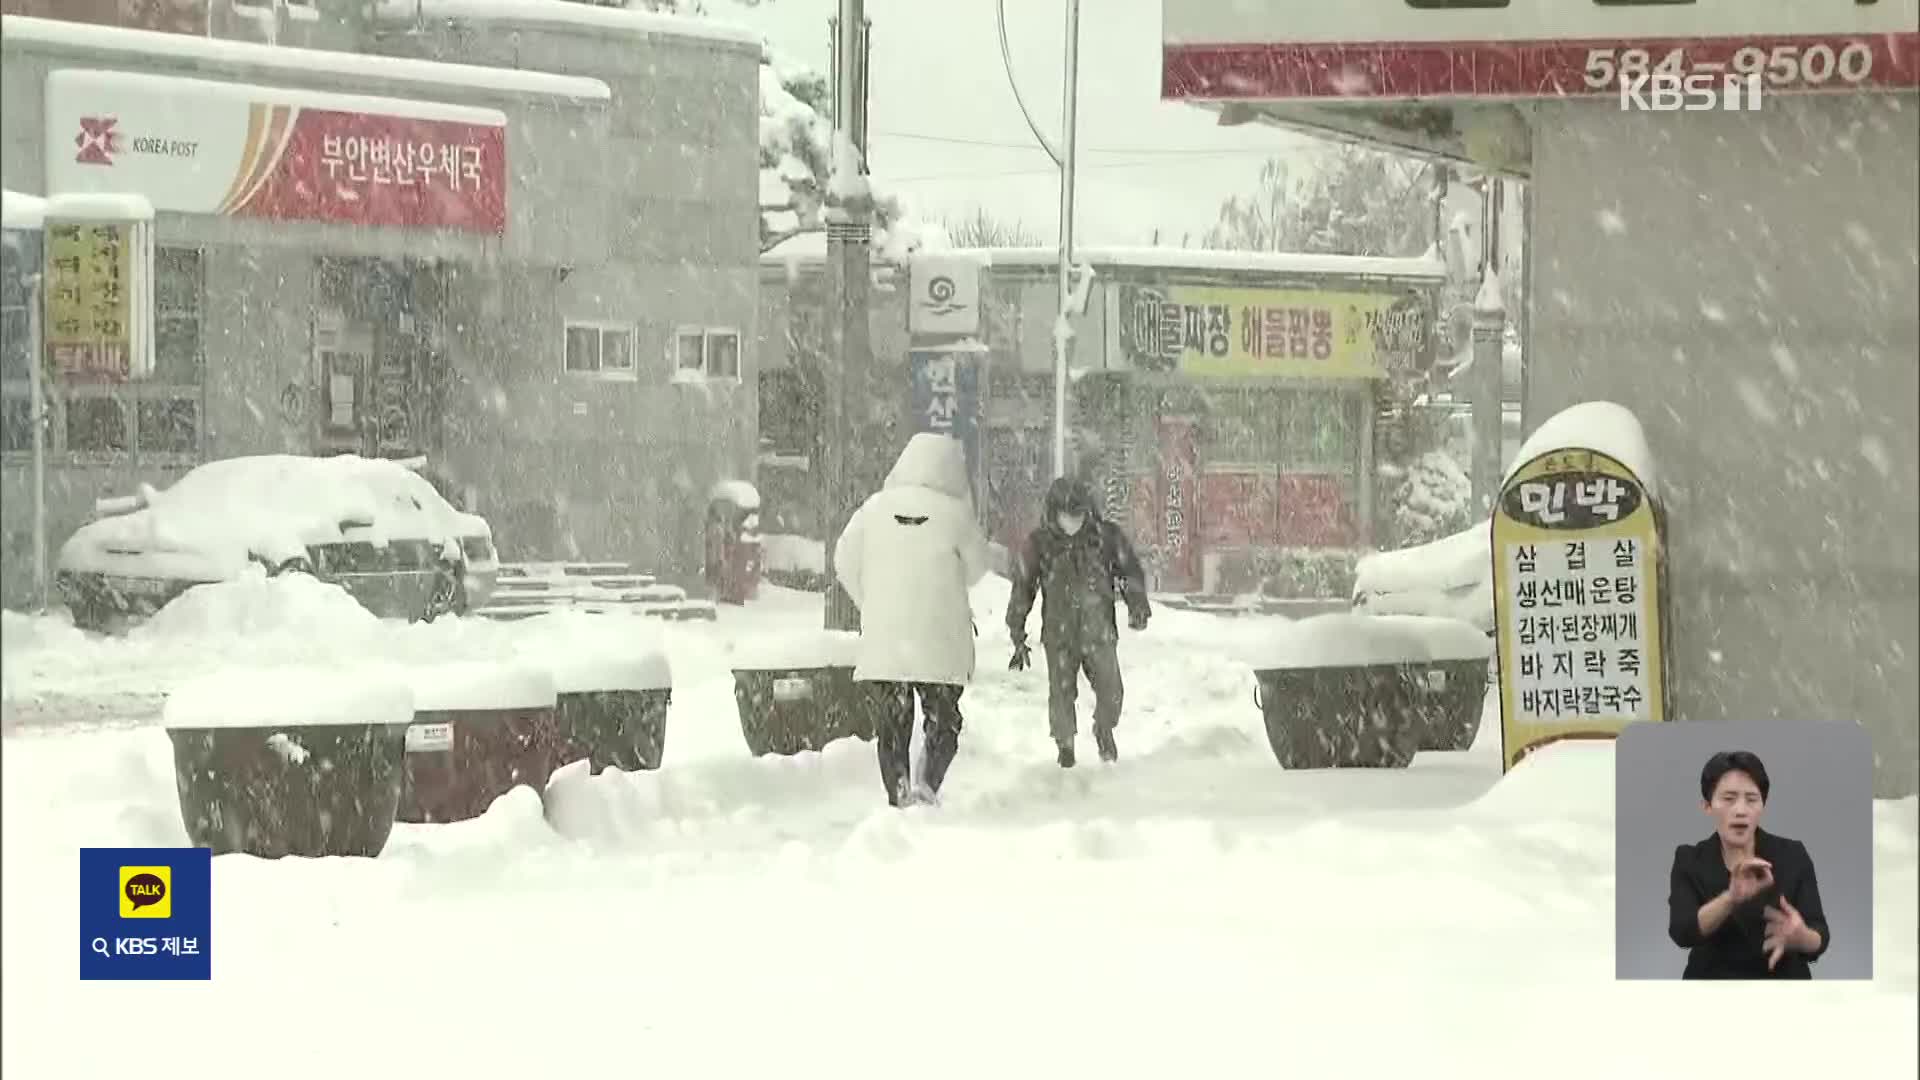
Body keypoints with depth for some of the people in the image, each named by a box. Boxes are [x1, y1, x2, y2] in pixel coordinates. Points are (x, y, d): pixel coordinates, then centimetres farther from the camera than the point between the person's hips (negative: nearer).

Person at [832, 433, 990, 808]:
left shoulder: (876, 507, -1)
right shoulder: (954, 513, -10)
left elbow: (845, 562, 7)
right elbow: (976, 567, 3)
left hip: (883, 636, 2)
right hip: (940, 637, -2)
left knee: (893, 719, 13)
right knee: (943, 717, 8)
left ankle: (898, 795, 9)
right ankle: (927, 784, -13)